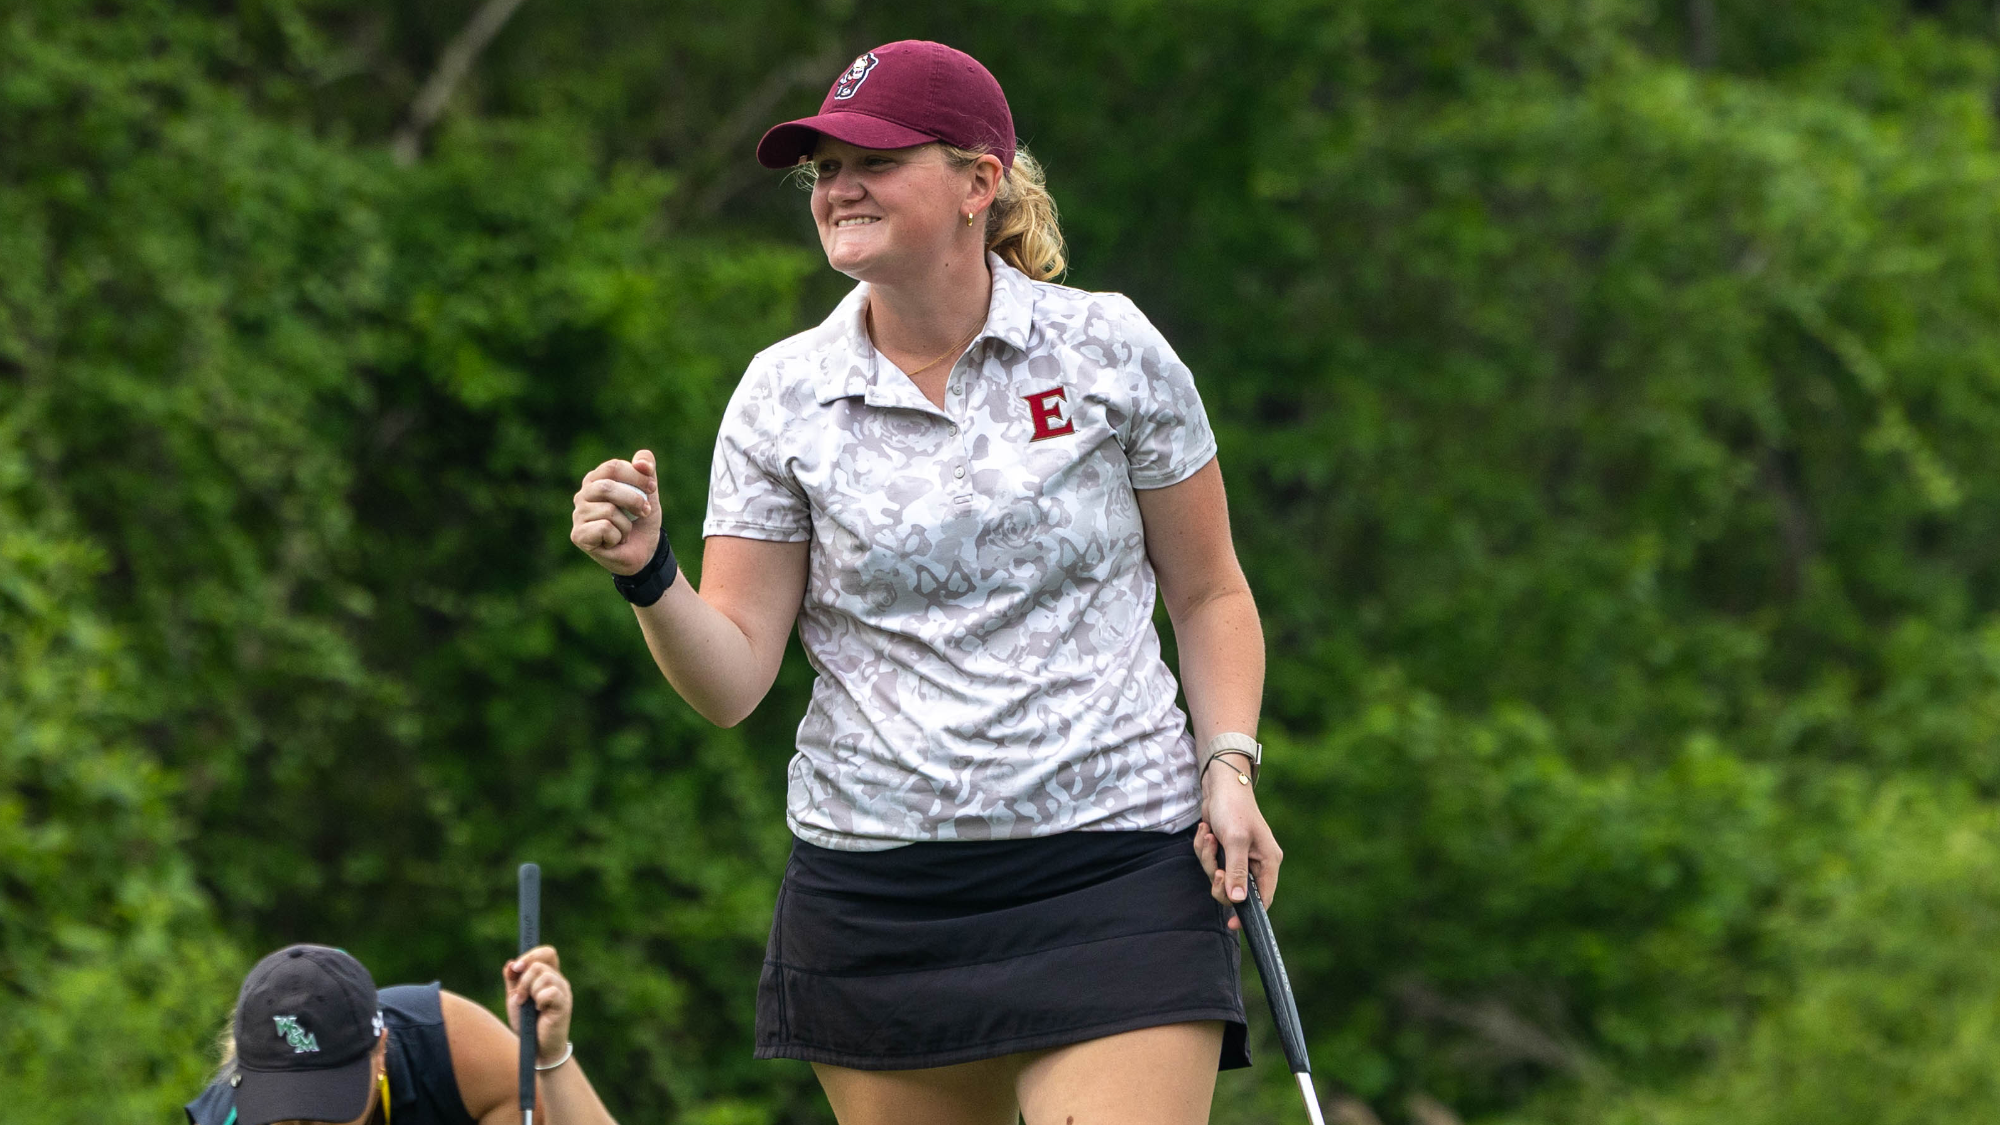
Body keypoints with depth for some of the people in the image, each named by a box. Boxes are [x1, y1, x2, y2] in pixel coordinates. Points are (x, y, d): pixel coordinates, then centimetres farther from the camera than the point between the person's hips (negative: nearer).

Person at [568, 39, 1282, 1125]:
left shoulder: (1108, 351, 0)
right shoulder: (782, 396, 3)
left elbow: (1207, 595, 9)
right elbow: (732, 677, 0)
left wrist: (1229, 768, -4)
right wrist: (647, 578, -19)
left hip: (1116, 872, -2)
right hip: (871, 880, 2)